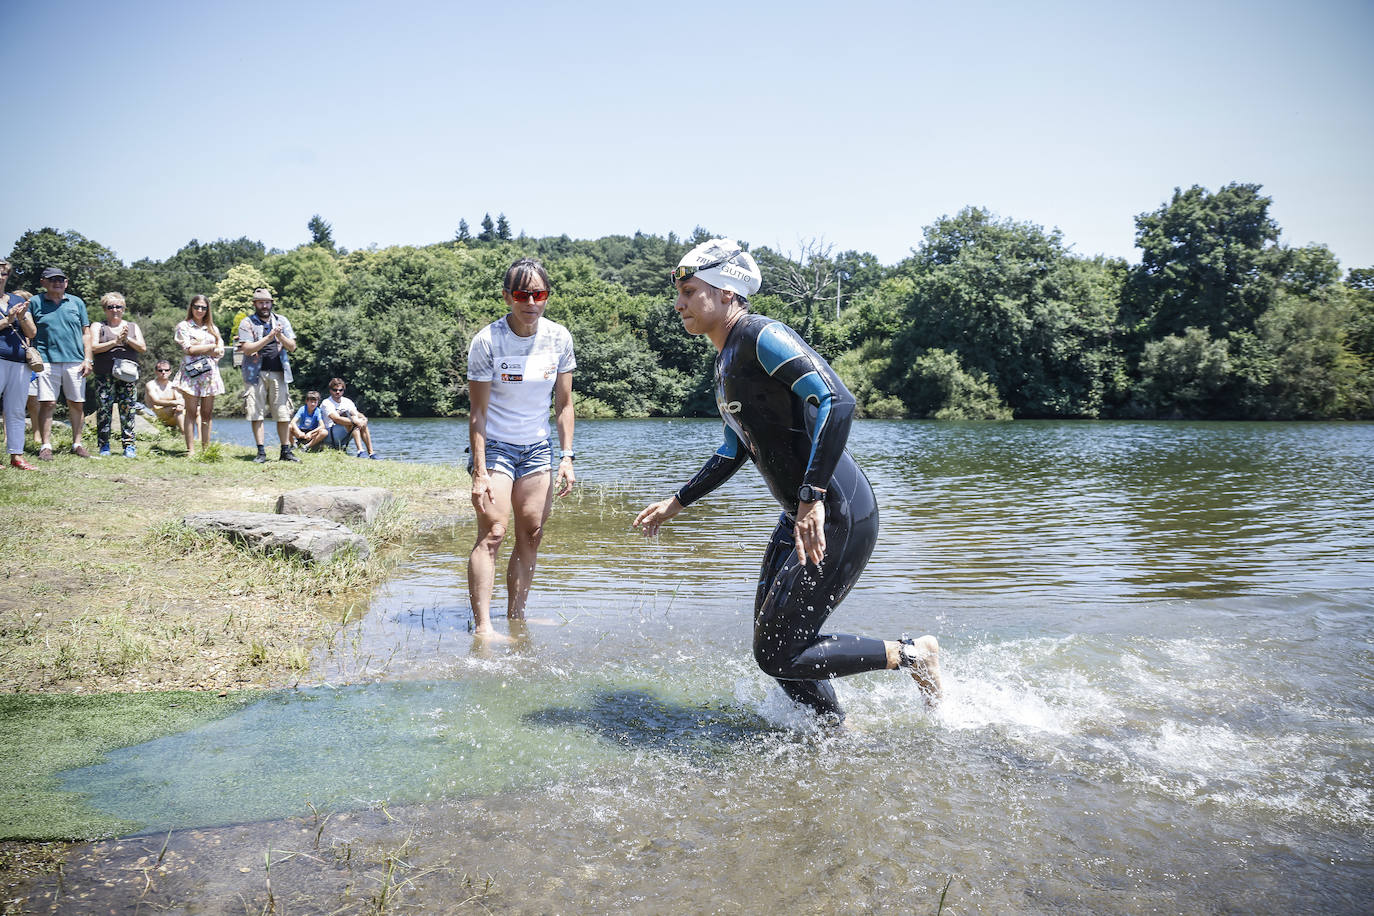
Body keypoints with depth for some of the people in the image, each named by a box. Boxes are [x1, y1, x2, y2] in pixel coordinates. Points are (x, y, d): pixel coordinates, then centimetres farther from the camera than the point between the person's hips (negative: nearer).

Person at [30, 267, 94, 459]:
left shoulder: (76, 302, 13)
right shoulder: (35, 302, 8)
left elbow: (86, 333, 13)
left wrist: (87, 359, 4)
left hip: (75, 362, 2)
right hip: (46, 361, -2)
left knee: (77, 404, 4)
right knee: (47, 404, -5)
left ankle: (77, 444, 14)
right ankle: (45, 446, 1)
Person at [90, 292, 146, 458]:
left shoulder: (132, 327, 17)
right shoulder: (98, 326, 11)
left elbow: (143, 348, 6)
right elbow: (94, 348, -3)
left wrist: (127, 339, -9)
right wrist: (115, 342, -12)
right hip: (104, 375, -1)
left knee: (127, 410, -2)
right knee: (104, 410, -4)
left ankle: (129, 445, 1)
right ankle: (104, 446, 2)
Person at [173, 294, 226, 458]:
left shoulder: (212, 328, 19)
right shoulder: (183, 326, 6)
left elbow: (220, 351, 8)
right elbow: (188, 349, -7)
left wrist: (199, 348, -5)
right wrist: (211, 347, -1)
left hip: (210, 372, 4)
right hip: (191, 372, -4)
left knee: (207, 413, 3)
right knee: (192, 412, -5)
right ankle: (191, 449, -6)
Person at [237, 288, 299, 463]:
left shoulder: (282, 321, 13)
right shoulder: (247, 323, 4)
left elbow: (292, 347, 7)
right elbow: (247, 349, -8)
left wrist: (280, 336, -12)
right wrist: (269, 337, -17)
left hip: (278, 373, 2)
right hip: (256, 373, -2)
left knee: (283, 414, 1)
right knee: (256, 413, -3)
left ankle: (286, 450, 8)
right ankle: (261, 452, 2)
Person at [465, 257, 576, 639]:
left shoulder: (559, 338, -4)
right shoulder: (487, 340, -15)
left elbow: (564, 403, 3)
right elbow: (478, 411, -14)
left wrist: (566, 458, -3)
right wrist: (479, 472, -19)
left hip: (537, 447, 4)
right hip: (494, 446, -4)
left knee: (532, 532, 4)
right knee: (492, 533, -14)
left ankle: (516, 616, 15)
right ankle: (482, 626, -15)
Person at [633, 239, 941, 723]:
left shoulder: (763, 336, -16)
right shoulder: (726, 362, 14)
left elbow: (837, 401, -28)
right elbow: (734, 452, 25)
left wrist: (812, 498, -32)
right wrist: (677, 501, 23)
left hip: (838, 519, -10)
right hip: (799, 517, 10)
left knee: (778, 655, -6)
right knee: (772, 645, 14)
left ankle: (913, 654, 8)